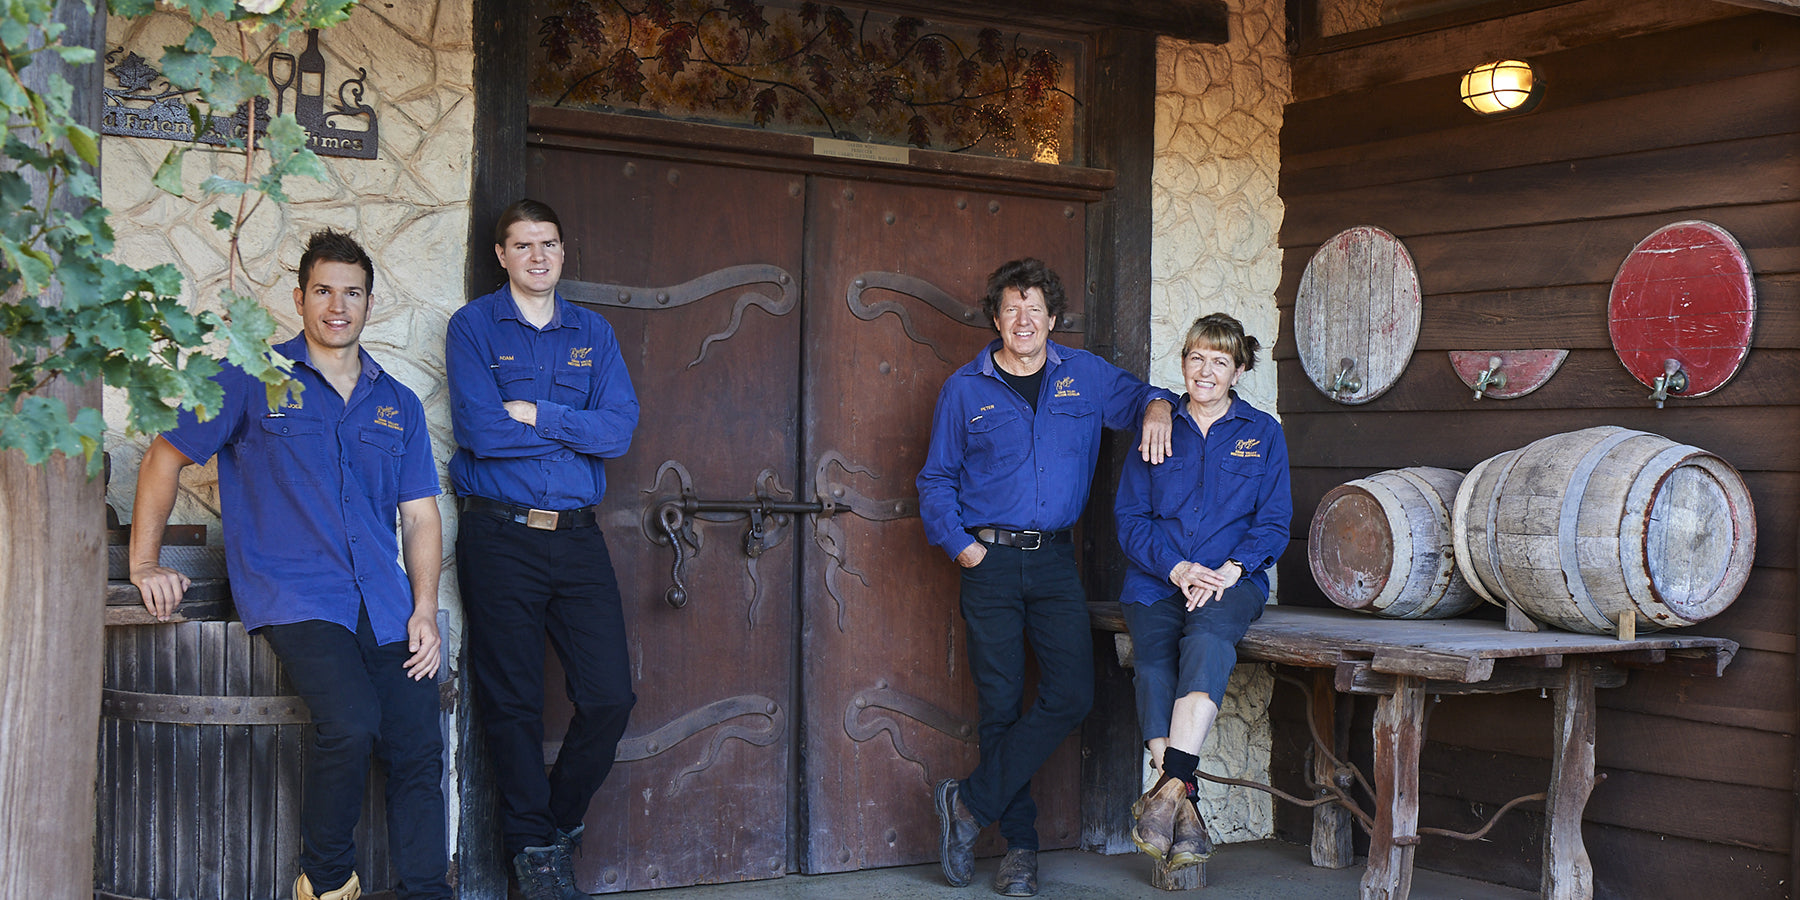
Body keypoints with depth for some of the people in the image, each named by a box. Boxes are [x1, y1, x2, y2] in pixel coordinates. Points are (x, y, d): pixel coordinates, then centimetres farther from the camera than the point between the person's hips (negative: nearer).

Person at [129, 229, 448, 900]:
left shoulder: (397, 405, 18)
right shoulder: (253, 380, 6)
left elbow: (420, 516, 15)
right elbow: (165, 459, 9)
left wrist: (424, 610, 2)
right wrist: (144, 566, 2)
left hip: (385, 602, 5)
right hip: (291, 594, -4)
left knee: (419, 753, -7)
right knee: (351, 722, -27)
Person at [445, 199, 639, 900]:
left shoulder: (593, 333, 12)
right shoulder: (473, 327, 1)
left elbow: (620, 430, -2)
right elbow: (479, 430, -13)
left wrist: (535, 414, -11)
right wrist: (577, 429, -4)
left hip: (577, 536, 3)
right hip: (499, 538, -3)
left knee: (611, 696, 0)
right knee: (513, 702, 3)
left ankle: (561, 819, 23)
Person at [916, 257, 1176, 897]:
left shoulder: (1085, 375, 9)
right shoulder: (965, 388, 5)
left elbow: (1138, 395, 22)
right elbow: (936, 480, 9)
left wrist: (1156, 409, -2)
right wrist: (959, 544, -5)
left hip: (1054, 561, 2)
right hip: (991, 561, -2)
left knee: (1071, 694, -12)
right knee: (1002, 705, 0)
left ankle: (971, 802, 0)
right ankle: (1020, 845, 11)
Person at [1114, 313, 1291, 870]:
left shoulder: (1262, 433, 13)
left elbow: (1273, 522, 6)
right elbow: (1131, 518, 8)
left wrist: (1229, 571, -12)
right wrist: (1177, 568, -9)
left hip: (1233, 579, -1)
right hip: (1157, 579, 2)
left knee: (1209, 633, -36)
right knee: (1153, 659, -28)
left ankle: (1168, 788, -42)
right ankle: (1185, 811, -30)